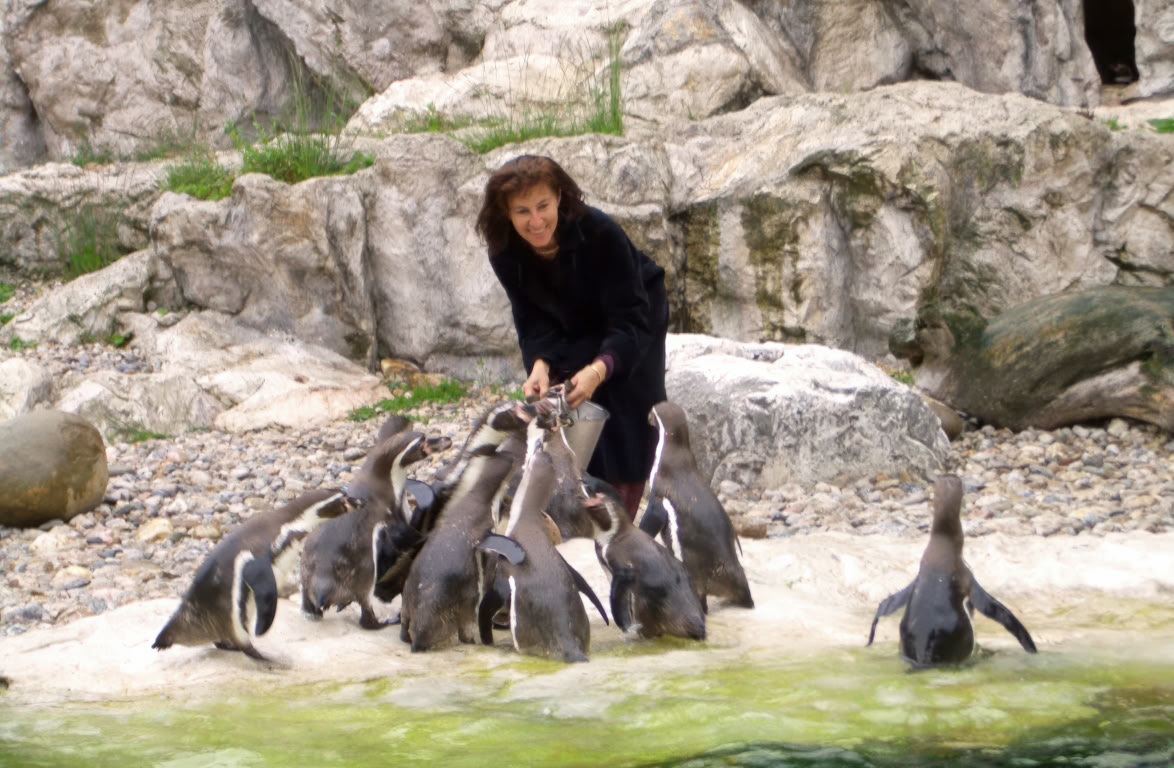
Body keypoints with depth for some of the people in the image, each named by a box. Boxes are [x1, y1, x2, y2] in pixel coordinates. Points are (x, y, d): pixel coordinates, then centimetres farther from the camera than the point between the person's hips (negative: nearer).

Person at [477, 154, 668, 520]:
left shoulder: (599, 233, -36)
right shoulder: (505, 254, -22)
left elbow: (630, 319, -35)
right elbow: (533, 322, -14)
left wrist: (599, 370, -51)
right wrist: (540, 364, -35)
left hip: (635, 323, -4)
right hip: (573, 335, 4)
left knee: (627, 430, -8)